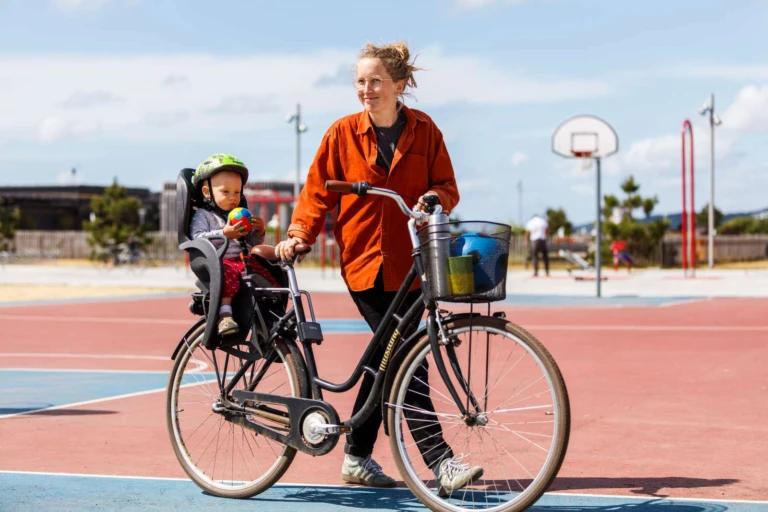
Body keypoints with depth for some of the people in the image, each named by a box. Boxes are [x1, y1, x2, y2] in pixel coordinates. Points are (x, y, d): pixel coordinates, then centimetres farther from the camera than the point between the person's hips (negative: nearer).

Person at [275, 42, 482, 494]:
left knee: (388, 359, 9)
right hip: (364, 261, -3)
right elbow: (317, 192, 4)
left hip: (409, 263, 3)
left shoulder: (424, 130, 3)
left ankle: (357, 457, 23)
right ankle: (440, 461, -13)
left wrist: (435, 198, -16)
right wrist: (299, 235, -11)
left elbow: (447, 186, 6)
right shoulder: (343, 133, -1)